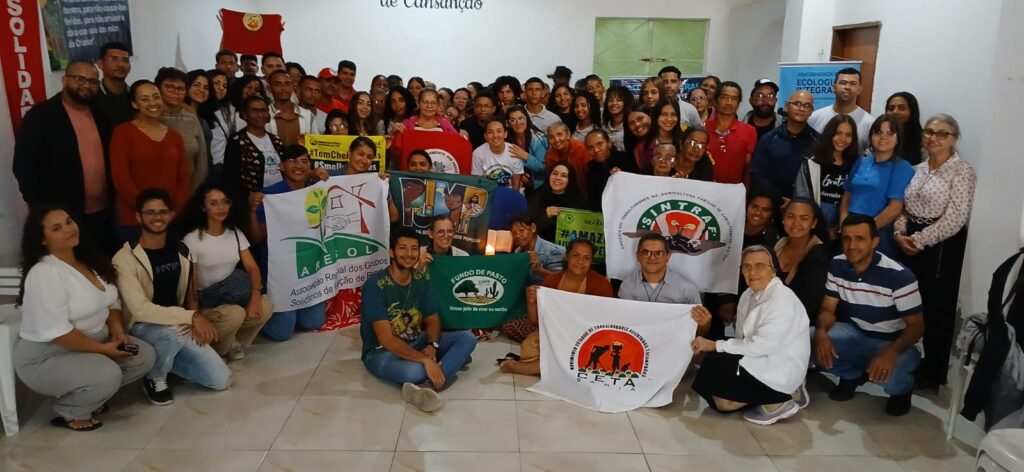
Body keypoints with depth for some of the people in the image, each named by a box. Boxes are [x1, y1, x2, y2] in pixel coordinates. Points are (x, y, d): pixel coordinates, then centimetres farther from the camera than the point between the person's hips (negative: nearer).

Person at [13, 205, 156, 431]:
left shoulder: (90, 260, 2)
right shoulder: (44, 274, -25)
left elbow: (111, 302, 10)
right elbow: (57, 332, -28)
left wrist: (117, 330, -9)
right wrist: (103, 349, -22)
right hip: (45, 356, -8)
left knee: (144, 356, -6)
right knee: (107, 375, -31)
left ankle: (88, 395, 9)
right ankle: (68, 412, -2)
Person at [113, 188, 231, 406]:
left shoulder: (181, 251, 4)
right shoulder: (125, 259, -17)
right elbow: (139, 310, -27)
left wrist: (196, 321, -11)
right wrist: (193, 317, -32)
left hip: (179, 326, 5)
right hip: (142, 329, -5)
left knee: (221, 379, -7)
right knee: (174, 331, -40)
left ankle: (163, 360, 16)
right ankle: (155, 378, -8)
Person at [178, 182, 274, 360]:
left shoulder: (236, 233, 4)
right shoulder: (192, 239, -11)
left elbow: (252, 267, -2)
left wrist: (255, 295, -21)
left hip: (232, 298, 5)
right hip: (204, 301, -5)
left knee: (266, 306, -24)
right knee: (235, 314, -35)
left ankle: (233, 343, 2)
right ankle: (214, 349, -3)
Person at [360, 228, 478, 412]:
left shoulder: (422, 279, -2)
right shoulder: (375, 285, -21)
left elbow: (433, 320, 4)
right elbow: (386, 339, -25)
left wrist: (431, 346, -19)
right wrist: (425, 360, -32)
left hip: (415, 342, 7)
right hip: (381, 351, -7)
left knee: (467, 339, -14)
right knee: (414, 371, -40)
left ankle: (426, 386, -30)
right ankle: (452, 361, -11)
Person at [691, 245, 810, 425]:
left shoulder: (782, 299, -20)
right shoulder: (748, 295, 8)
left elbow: (761, 346, -26)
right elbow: (744, 340, 7)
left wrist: (714, 345, -21)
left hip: (781, 371, -9)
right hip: (761, 363, 9)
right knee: (720, 400, 9)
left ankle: (777, 402, -3)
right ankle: (784, 395, 12)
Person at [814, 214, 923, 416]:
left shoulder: (899, 276, -23)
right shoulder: (837, 266, -8)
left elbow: (916, 326, -20)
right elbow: (828, 309, -3)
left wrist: (891, 352, -41)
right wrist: (821, 331, -28)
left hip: (892, 342, -4)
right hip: (855, 333, 5)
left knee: (889, 374, -38)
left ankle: (902, 388, 5)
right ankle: (853, 375, 9)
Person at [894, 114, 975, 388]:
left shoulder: (962, 172, -8)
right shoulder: (917, 170, 12)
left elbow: (955, 218, -15)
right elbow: (902, 207, 14)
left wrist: (919, 240, -15)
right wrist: (900, 234, -4)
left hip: (942, 247, -6)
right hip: (911, 244, 6)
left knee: (936, 309, 2)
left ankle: (934, 372, 17)